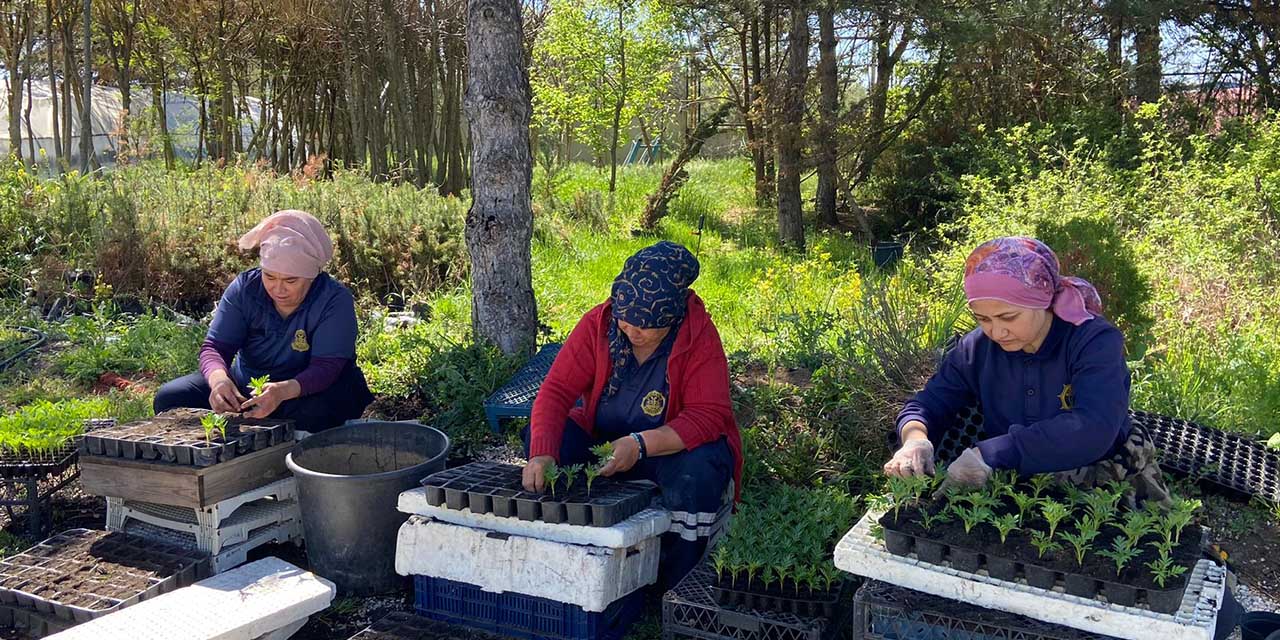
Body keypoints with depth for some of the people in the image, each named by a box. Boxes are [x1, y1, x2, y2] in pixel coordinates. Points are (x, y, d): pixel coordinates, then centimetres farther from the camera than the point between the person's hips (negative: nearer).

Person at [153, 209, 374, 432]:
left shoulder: (335, 301, -18)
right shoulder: (244, 288, -7)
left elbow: (326, 367, -26)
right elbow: (215, 346, -12)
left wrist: (284, 391, -48)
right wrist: (218, 378, -37)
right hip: (244, 389, 4)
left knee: (316, 413, -39)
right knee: (169, 398, -14)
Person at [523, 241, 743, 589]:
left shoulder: (698, 336, -20)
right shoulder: (597, 324, -12)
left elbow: (709, 416, -26)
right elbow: (556, 390, -18)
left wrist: (640, 444, -40)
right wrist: (542, 453, -36)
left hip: (671, 449, -3)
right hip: (601, 442, 3)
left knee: (696, 471, -36)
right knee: (540, 436, -22)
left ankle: (676, 591, -14)